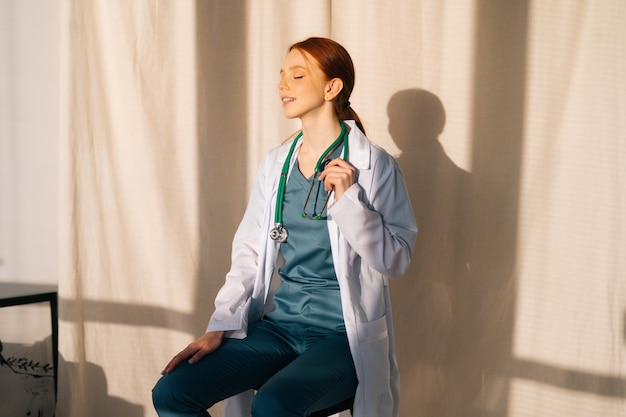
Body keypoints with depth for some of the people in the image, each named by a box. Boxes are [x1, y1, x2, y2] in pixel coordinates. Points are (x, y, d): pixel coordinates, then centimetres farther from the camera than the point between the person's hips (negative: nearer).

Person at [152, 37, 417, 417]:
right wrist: (219, 328, 1)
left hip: (344, 335, -5)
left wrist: (349, 199, -19)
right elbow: (250, 253, 10)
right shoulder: (276, 164, 8)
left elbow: (395, 260, -8)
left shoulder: (374, 165, -7)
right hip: (280, 325, 6)